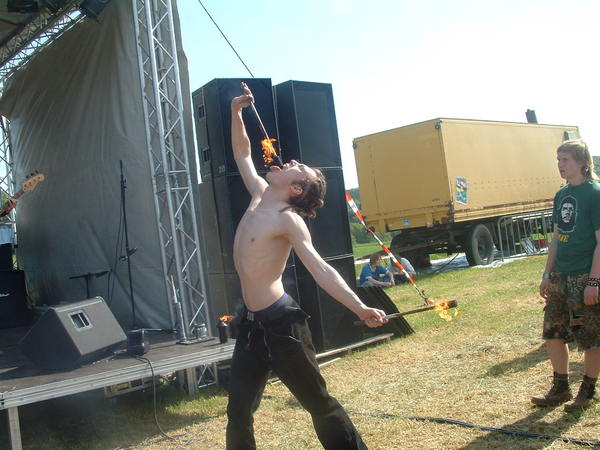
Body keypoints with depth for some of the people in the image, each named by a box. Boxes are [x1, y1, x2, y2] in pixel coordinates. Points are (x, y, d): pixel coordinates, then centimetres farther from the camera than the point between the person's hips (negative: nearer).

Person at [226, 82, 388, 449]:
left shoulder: (288, 220, -13)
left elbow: (321, 270, -22)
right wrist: (237, 113, 14)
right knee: (238, 412, 13)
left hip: (280, 322, -8)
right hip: (251, 323, 8)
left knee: (320, 403, 3)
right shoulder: (259, 197, 9)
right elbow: (242, 151, 22)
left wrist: (360, 307, -33)